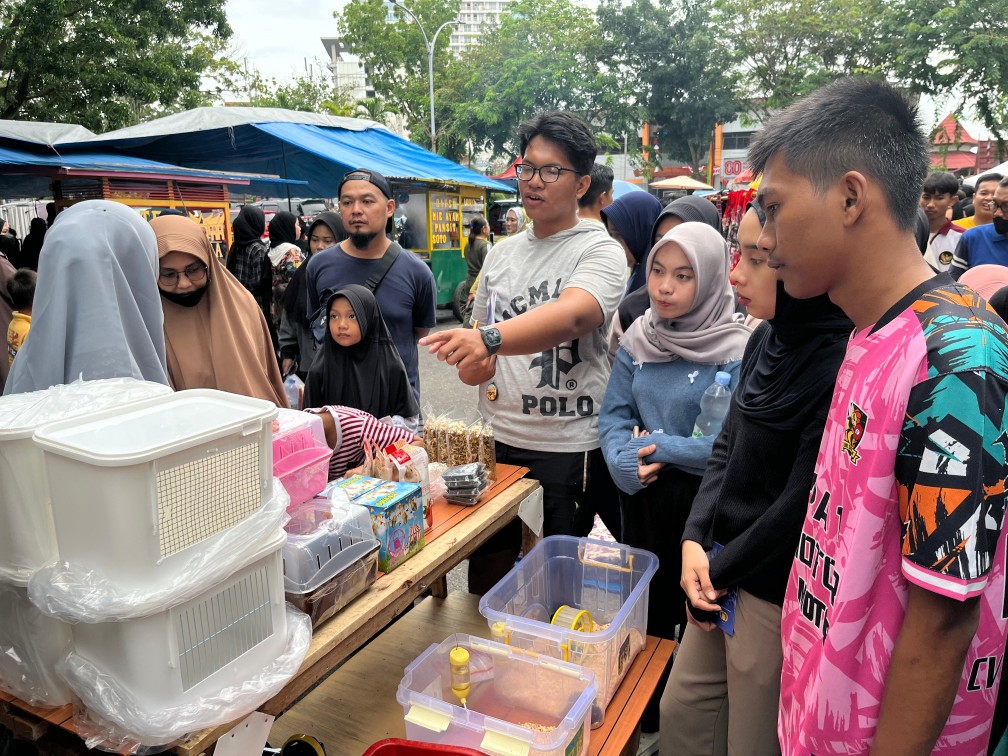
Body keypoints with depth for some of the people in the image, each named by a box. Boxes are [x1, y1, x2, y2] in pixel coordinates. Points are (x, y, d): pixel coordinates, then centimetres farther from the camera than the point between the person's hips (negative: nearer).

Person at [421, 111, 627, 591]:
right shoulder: (501, 254, 11)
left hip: (568, 450, -5)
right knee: (486, 581, 18)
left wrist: (489, 339, -44)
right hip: (496, 441, 5)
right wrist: (472, 364, -2)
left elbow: (571, 316, -29)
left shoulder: (599, 251, -7)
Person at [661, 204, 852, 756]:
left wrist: (720, 571, -9)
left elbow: (801, 504, -21)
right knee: (682, 711, 21)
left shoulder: (839, 366, -24)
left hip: (779, 591, -7)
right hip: (725, 570, 7)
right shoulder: (766, 339, 2)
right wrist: (694, 539, -3)